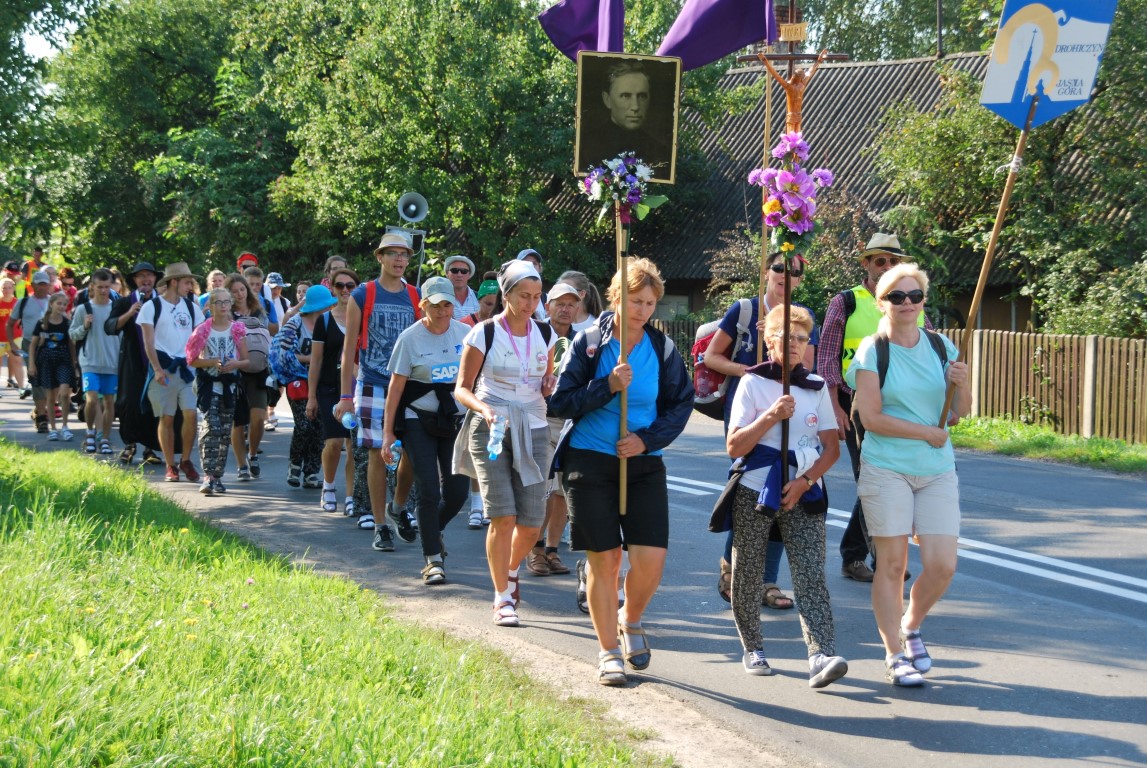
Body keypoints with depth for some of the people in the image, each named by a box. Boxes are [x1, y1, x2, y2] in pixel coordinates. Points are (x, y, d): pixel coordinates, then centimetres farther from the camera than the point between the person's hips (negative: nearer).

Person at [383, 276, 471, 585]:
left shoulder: (465, 334, 2)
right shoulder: (410, 338, -5)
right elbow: (396, 386, -3)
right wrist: (388, 431, -5)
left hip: (456, 420, 3)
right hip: (419, 421, -3)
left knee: (457, 492, 1)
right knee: (429, 491, -8)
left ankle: (433, 530, 32)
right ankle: (433, 559, 3)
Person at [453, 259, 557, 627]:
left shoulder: (545, 334, 7)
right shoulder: (484, 334, -6)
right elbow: (462, 388, -3)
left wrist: (551, 386, -5)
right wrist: (483, 409, -23)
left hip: (533, 431, 4)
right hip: (491, 430, -4)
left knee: (531, 524, 0)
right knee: (503, 516, -14)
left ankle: (510, 571, 33)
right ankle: (502, 599, 0)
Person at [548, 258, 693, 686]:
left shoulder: (662, 350, 2)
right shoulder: (588, 344, -3)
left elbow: (681, 405, 7)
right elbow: (560, 402, -6)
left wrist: (647, 439, -8)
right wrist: (608, 386, -18)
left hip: (643, 464, 2)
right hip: (590, 461, -2)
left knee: (651, 557, -9)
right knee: (603, 558, -1)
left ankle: (630, 621, 23)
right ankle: (608, 651, 15)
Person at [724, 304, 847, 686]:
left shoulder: (817, 387, 8)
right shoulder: (753, 383, 0)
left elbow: (832, 449, 6)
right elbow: (734, 447, -7)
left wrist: (805, 481, -9)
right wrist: (771, 416, -19)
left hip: (802, 493, 1)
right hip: (754, 491, -1)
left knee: (811, 574, -12)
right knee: (748, 574, 5)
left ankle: (821, 655, -23)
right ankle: (752, 648, 25)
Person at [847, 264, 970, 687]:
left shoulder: (941, 346, 8)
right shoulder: (873, 351, -4)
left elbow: (961, 412, 12)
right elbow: (871, 417, -11)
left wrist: (961, 384, -9)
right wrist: (927, 433, -8)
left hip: (938, 470, 4)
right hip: (886, 470, -4)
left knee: (942, 565, -3)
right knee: (892, 564, -2)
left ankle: (911, 627, 26)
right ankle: (895, 656, 11)